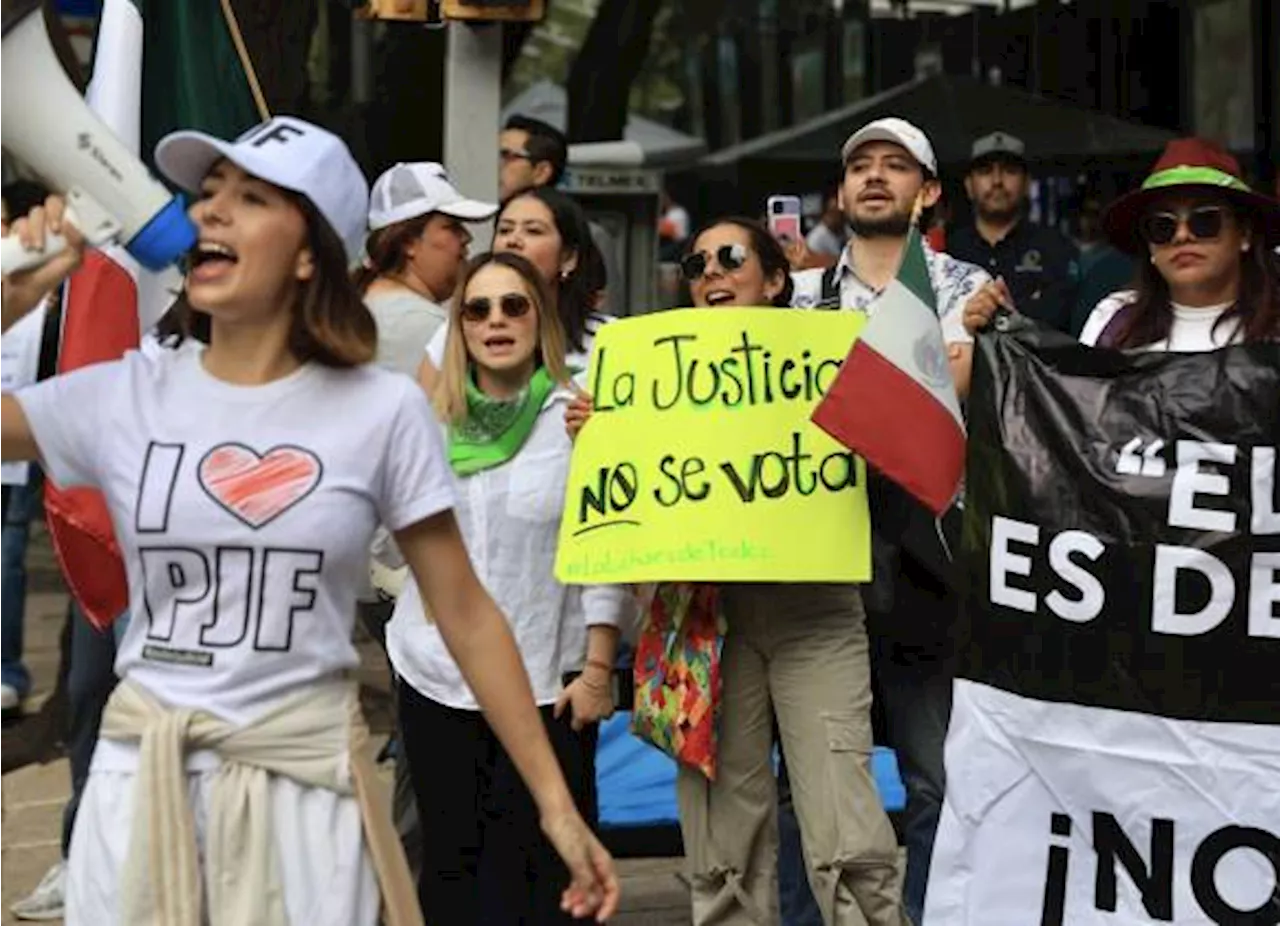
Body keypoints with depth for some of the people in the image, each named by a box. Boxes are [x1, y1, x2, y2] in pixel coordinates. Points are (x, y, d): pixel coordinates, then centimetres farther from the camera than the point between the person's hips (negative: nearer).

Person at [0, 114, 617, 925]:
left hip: (305, 778, -2)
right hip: (143, 775, 2)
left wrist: (556, 804, -3)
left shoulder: (381, 411, -5)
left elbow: (467, 616, -2)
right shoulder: (124, 396, 0)